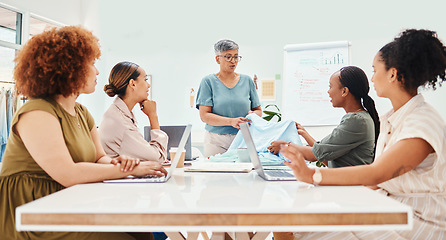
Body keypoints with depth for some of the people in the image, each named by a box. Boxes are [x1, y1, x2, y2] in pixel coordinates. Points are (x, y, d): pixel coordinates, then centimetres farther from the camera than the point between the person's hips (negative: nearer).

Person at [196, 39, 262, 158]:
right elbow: (204, 115, -6)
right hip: (216, 141, -2)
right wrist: (231, 121, -17)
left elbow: (259, 110, 16)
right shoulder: (208, 81, 3)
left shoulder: (247, 81, 12)